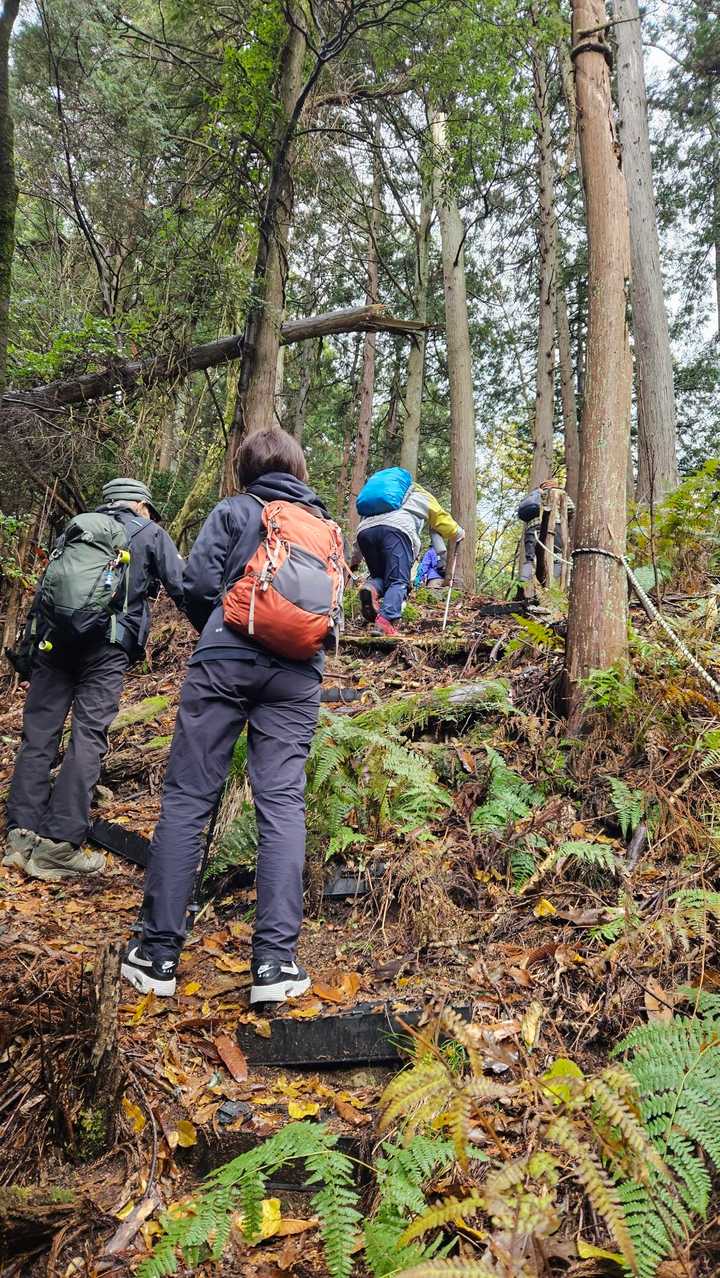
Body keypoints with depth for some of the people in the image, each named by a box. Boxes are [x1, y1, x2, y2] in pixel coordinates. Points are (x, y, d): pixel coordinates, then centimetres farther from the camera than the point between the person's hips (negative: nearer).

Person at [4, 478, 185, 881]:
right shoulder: (150, 533, 14)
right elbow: (183, 589, 6)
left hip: (54, 637, 4)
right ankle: (58, 848, -10)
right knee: (89, 738, -6)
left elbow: (43, 587, 21)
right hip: (107, 644, -4)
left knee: (39, 733, 7)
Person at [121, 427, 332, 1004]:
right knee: (282, 804, 0)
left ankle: (159, 952, 3)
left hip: (225, 660, -2)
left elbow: (198, 583, 0)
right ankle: (276, 960, -5)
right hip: (297, 673, 3)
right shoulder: (324, 524, 21)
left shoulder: (233, 511, 9)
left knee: (187, 799, 1)